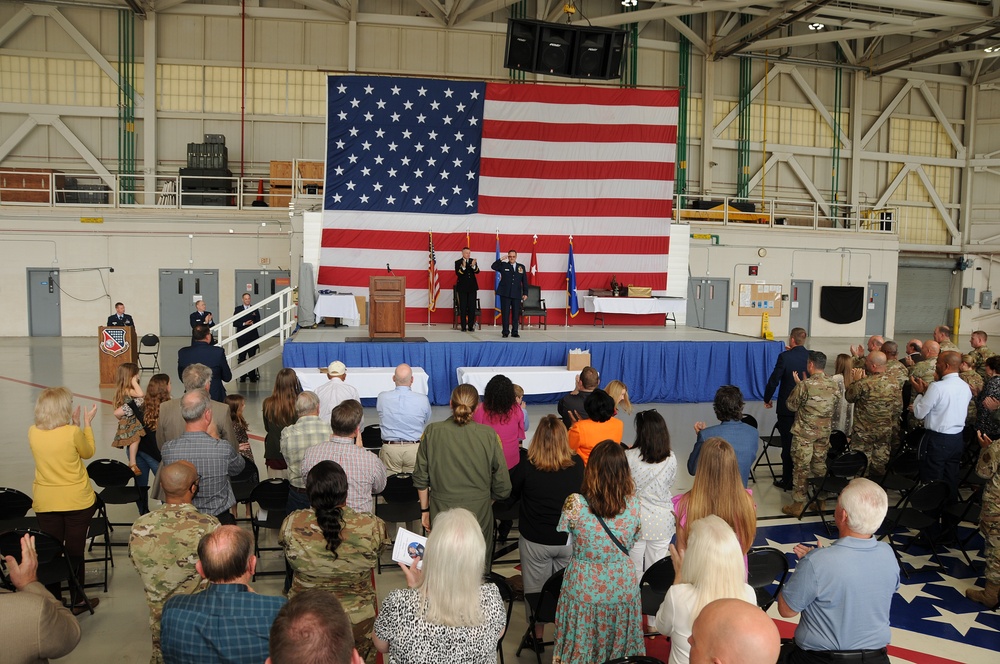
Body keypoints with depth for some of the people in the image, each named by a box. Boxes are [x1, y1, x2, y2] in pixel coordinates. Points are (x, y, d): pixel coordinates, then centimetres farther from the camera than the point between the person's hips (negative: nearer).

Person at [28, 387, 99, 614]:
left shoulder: (33, 433, -6)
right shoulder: (73, 433, -19)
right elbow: (88, 452, 1)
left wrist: (74, 423, 13)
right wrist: (86, 423, 7)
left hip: (45, 503, 3)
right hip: (76, 501, -3)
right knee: (75, 551, 9)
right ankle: (77, 601, 20)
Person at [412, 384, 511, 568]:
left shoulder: (432, 432, -7)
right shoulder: (488, 435, -10)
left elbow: (420, 478, 1)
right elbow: (503, 485, -6)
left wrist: (425, 509, 14)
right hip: (479, 513, -1)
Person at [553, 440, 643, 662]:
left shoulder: (575, 503, -23)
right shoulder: (633, 503, -13)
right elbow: (632, 542, 3)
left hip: (584, 590, -2)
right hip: (623, 588, 2)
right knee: (619, 646, 23)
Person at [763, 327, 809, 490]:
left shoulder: (785, 357, -16)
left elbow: (774, 380, -14)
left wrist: (767, 399, 2)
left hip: (787, 407, -4)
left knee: (787, 444, 3)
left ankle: (787, 480, 9)